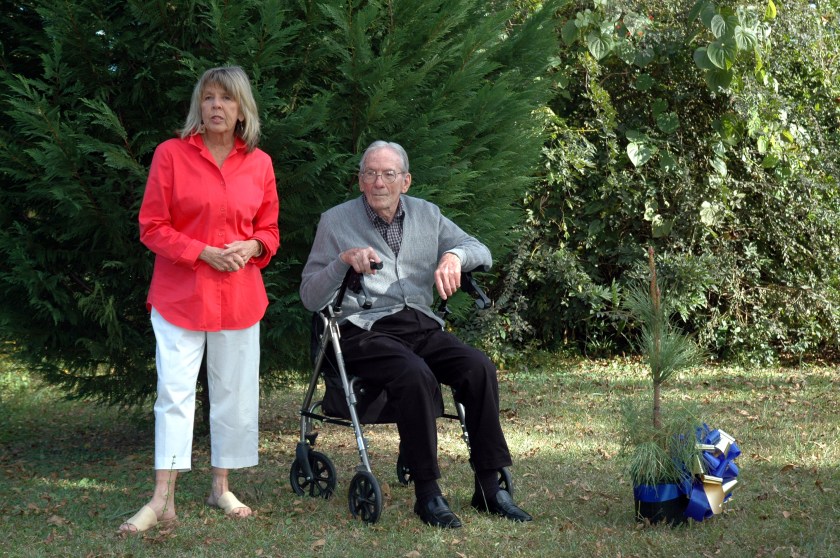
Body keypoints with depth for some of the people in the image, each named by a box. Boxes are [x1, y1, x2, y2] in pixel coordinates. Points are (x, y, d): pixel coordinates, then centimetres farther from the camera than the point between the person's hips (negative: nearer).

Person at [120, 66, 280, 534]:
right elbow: (153, 228, -4)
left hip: (240, 296, 3)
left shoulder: (259, 163, 5)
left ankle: (221, 487, 21)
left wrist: (251, 248, -9)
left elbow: (269, 231, 13)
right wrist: (203, 253, -16)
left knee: (234, 391, 8)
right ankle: (163, 499, -6)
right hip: (180, 294, -3)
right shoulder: (172, 154, -3)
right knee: (175, 391, -7)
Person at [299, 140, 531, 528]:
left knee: (479, 366, -24)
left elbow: (482, 252, 13)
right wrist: (344, 259, -15)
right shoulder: (336, 222, 6)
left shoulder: (426, 215, 17)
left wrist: (454, 256, -9)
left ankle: (489, 486, -17)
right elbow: (310, 298, 1)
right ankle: (427, 493, -26)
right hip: (365, 332, -4)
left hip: (422, 326, 4)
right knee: (417, 376, -35)